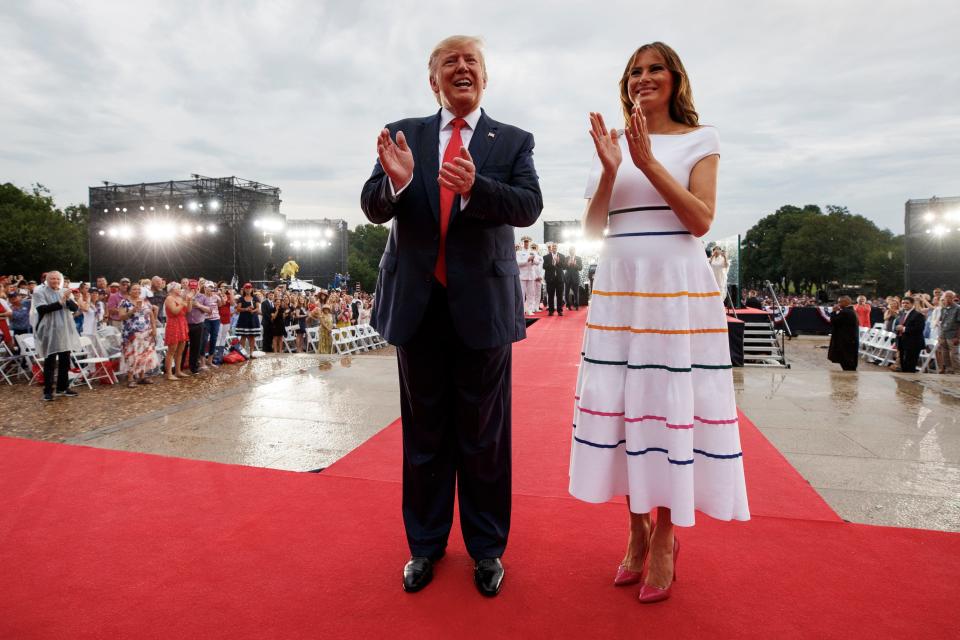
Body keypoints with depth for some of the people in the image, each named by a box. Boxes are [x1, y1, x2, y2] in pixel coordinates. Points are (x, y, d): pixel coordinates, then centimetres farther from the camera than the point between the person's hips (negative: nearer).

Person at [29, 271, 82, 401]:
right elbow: (42, 309, -17)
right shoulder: (40, 292, -4)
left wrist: (68, 299, -19)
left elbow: (75, 308, 0)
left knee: (65, 360, 9)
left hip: (65, 331, 5)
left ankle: (62, 387, 20)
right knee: (50, 361, -2)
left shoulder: (65, 291, 9)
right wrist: (60, 302, -23)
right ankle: (48, 390, 4)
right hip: (49, 332, -4)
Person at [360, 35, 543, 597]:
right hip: (417, 302, 2)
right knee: (424, 432, 12)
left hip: (482, 303, -1)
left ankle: (487, 547, 26)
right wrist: (396, 181, -23)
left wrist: (474, 185, -29)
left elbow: (529, 206, -11)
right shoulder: (402, 134, 8)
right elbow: (373, 208, -1)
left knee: (484, 433, 8)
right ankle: (425, 544, 30)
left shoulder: (514, 141, 4)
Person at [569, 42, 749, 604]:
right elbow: (592, 229, 7)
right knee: (622, 404, 4)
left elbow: (701, 221, -7)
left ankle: (666, 536, 16)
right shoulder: (614, 143, 14)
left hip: (678, 288, -3)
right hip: (618, 288, 3)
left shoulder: (699, 140, 6)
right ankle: (638, 527, 22)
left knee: (671, 404, -1)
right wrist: (610, 170, -8)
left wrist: (649, 162, -13)